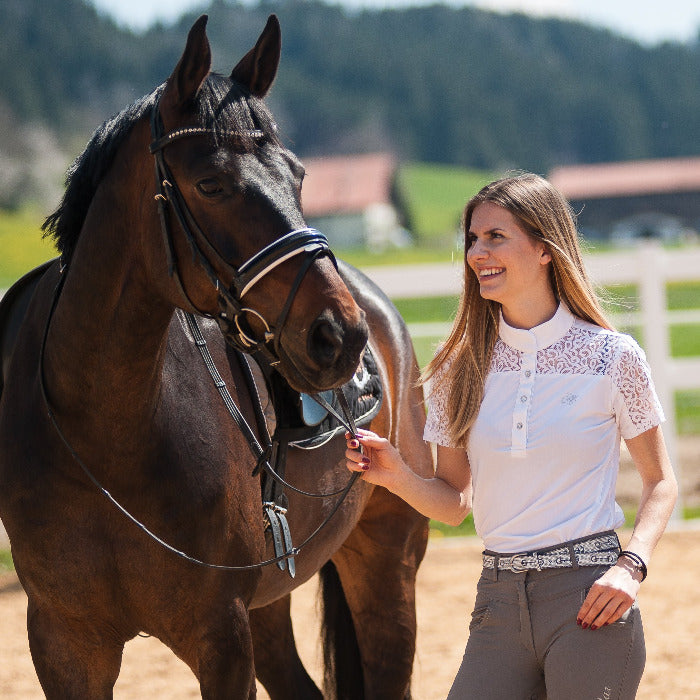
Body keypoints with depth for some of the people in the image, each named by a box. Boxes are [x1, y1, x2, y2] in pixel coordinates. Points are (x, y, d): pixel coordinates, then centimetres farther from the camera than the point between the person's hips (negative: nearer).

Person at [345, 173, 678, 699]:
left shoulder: (613, 358, -2)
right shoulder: (460, 369, 6)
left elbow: (660, 482, 5)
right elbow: (455, 504, 10)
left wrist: (631, 565, -11)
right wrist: (396, 475, -9)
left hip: (590, 601, -3)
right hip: (499, 600, 3)